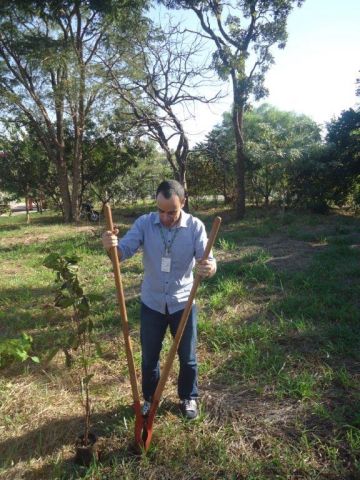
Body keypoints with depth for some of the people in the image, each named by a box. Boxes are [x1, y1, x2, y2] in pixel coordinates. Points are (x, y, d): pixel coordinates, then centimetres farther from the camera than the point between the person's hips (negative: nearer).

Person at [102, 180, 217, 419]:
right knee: (149, 356, 17)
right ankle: (150, 398, 41)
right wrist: (112, 245, -43)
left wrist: (209, 268, -46)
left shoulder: (195, 226, -14)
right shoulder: (144, 223, -10)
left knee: (187, 357, 16)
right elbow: (124, 250, -18)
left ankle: (189, 398, 41)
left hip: (183, 303, -1)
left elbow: (207, 260, -20)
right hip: (152, 303, 1)